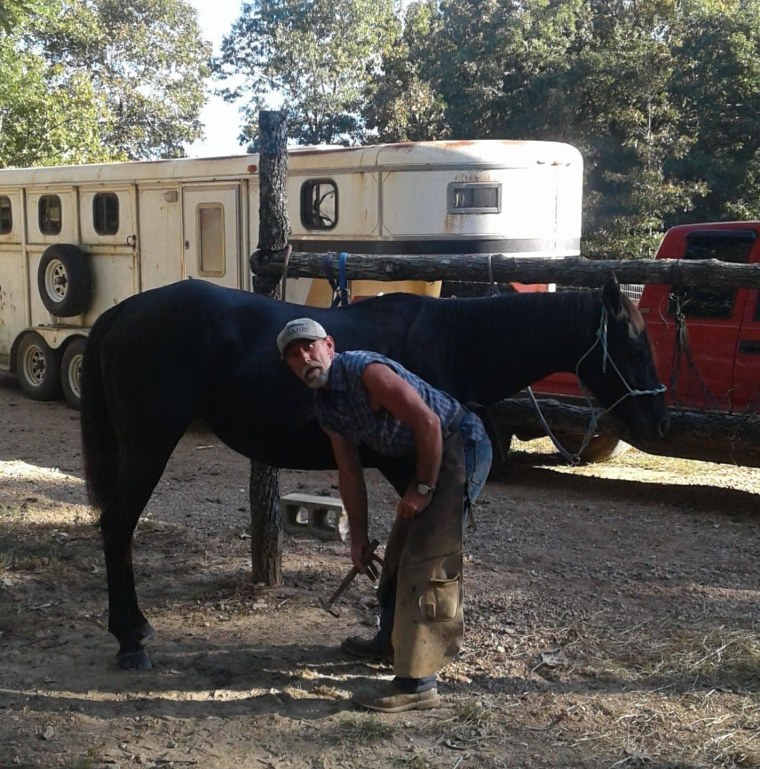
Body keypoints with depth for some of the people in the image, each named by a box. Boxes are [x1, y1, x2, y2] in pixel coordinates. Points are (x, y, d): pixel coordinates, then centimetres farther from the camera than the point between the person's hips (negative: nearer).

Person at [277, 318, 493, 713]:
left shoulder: (365, 371, -22)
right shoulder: (326, 407, 7)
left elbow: (428, 422, -26)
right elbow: (350, 473, 13)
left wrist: (422, 488, -18)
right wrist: (358, 536, 14)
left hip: (460, 445, -10)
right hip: (426, 458, 10)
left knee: (426, 561, -13)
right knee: (399, 552, 21)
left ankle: (417, 683, -9)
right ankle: (391, 641, 42)